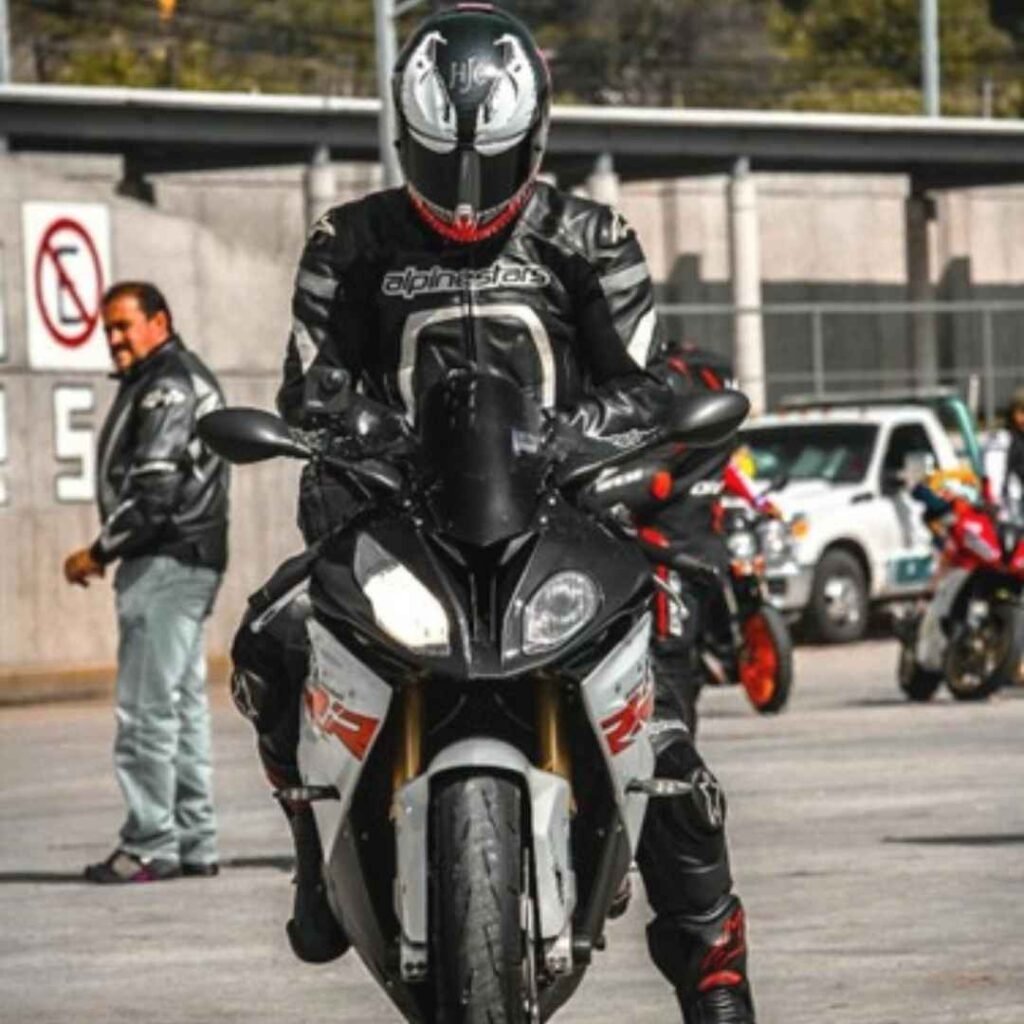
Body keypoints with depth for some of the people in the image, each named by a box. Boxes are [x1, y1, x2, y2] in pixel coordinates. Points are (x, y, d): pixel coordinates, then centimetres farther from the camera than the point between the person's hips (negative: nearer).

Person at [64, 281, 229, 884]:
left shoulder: (167, 386, -14)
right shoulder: (189, 377, 19)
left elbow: (156, 491, -21)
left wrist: (99, 552, -15)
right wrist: (114, 550, 15)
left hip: (166, 562, -11)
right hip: (193, 561, 11)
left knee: (148, 709, -10)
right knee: (184, 702, 13)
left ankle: (149, 846, -10)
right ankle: (194, 843, 16)